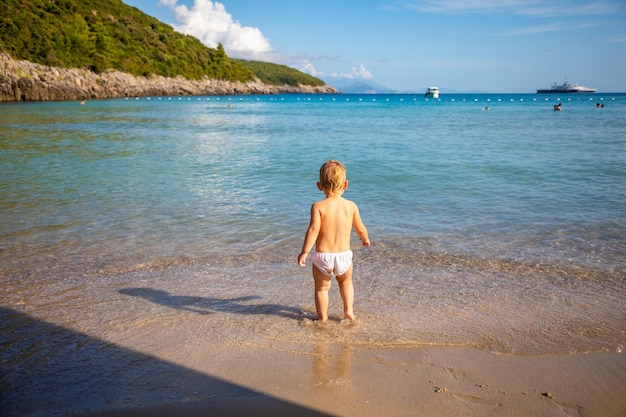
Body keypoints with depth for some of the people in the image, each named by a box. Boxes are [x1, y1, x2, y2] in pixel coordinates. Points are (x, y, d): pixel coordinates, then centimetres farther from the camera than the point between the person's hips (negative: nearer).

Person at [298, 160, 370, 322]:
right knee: (346, 281, 31)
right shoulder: (351, 206, -3)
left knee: (322, 287, 18)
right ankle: (349, 309, 21)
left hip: (322, 256, -2)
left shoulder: (318, 206, -11)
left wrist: (304, 252, -13)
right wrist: (365, 239, 28)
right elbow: (360, 228, 7)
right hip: (344, 255, 2)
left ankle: (322, 319, 24)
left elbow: (313, 230, -19)